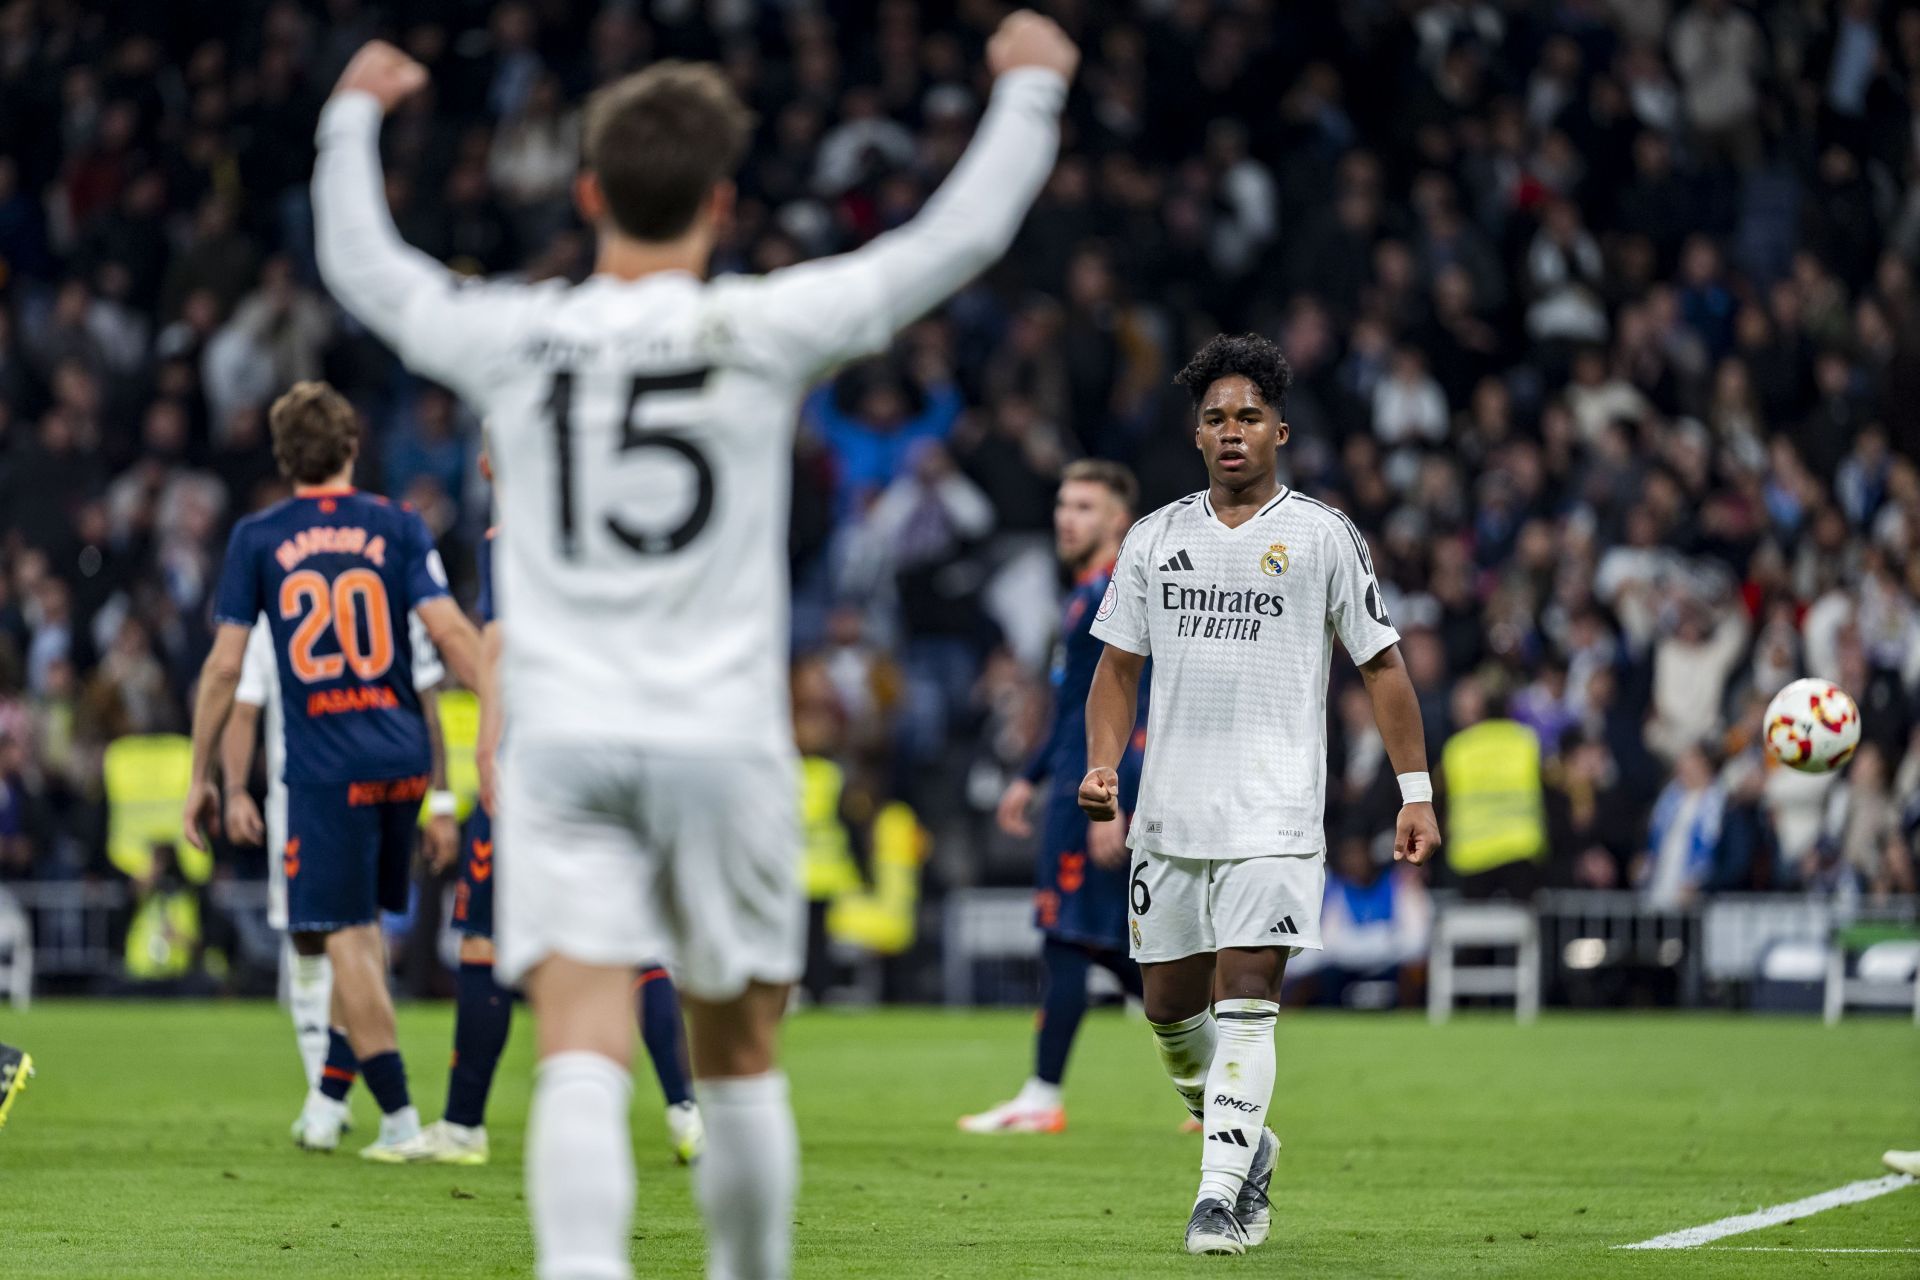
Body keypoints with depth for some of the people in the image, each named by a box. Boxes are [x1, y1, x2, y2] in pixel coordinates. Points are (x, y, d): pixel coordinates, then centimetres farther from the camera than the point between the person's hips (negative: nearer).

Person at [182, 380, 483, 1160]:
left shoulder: (257, 540, 2)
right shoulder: (397, 527, 4)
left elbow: (224, 666, 2)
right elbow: (451, 634, -4)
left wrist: (201, 775, 10)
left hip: (324, 766, -3)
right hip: (401, 757, 3)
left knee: (348, 938, -1)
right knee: (365, 927, 18)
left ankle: (399, 1116, -6)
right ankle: (330, 1094, 17)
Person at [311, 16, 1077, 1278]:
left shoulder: (515, 341, 1)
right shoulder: (762, 331, -4)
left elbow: (363, 266, 20)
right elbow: (960, 236, 3)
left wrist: (356, 115, 36)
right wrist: (1030, 85, 18)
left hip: (564, 747, 0)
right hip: (725, 744, 0)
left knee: (581, 1059, -11)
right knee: (738, 1057, 15)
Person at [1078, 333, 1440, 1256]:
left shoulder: (1323, 535, 1)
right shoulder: (1155, 538, 10)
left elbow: (1381, 663, 4)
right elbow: (1119, 665, 15)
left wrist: (1416, 790, 0)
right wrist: (1103, 765, -1)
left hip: (1273, 817, -4)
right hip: (1168, 815, 4)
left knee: (1244, 1002, -14)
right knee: (1170, 1006, 9)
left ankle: (1221, 1193, -12)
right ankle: (1244, 1143, 32)